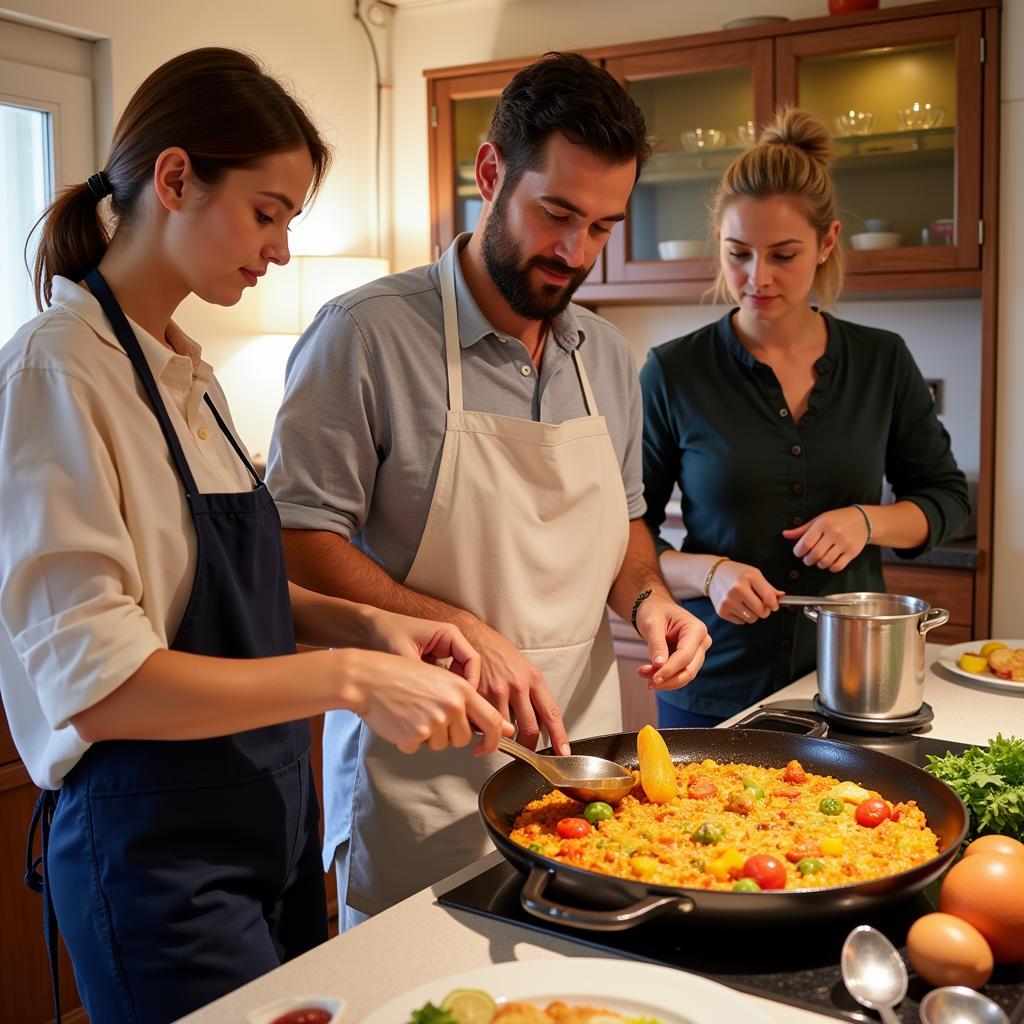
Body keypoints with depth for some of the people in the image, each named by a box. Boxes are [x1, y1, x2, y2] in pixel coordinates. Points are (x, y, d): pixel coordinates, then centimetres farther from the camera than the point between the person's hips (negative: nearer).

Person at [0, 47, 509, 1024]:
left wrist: (368, 626, -3)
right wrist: (346, 678, -26)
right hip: (156, 855, -8)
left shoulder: (187, 373, 8)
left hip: (273, 821, 8)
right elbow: (94, 680, -23)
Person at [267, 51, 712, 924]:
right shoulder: (369, 334, -12)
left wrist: (647, 597, -2)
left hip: (579, 753, 6)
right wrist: (458, 630, -23)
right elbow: (297, 543, -13)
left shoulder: (608, 357, 8)